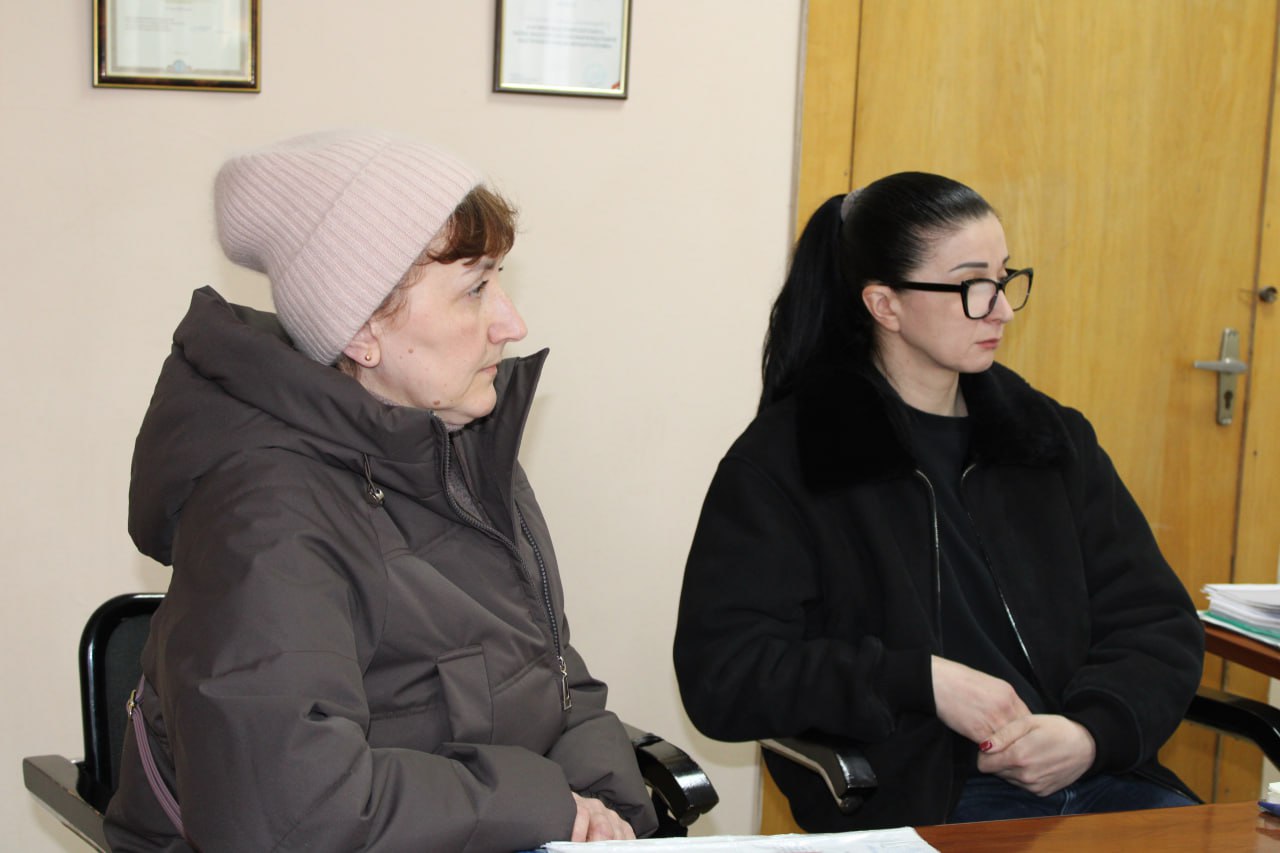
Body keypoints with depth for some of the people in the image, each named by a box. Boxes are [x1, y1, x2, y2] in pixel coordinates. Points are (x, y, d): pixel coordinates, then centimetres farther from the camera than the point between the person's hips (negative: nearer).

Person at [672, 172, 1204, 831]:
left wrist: (1094, 732, -6)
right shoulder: (782, 461, 1)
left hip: (1093, 774, 6)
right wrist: (922, 681, -14)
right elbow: (719, 676, -6)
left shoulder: (1054, 438, 17)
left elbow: (1160, 625, 15)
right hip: (914, 798, -6)